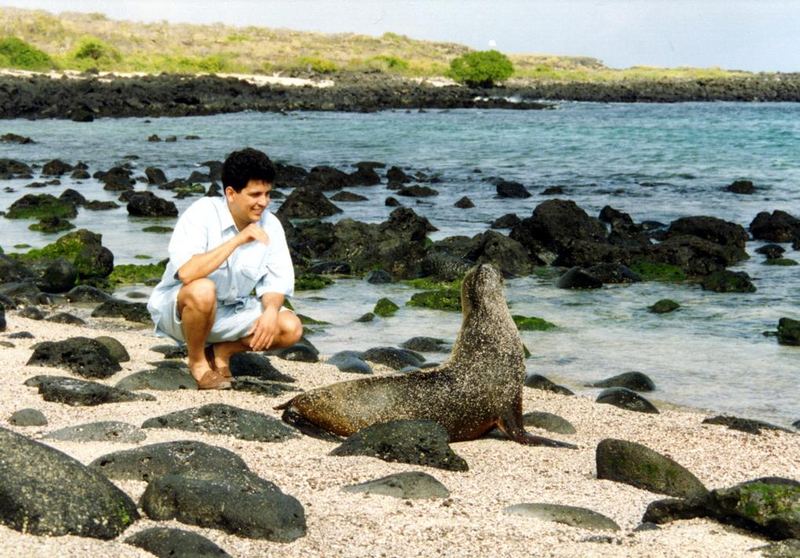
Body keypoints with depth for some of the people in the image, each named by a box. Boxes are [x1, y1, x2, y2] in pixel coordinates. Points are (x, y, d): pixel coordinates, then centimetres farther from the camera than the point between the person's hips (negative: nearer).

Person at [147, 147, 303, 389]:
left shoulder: (269, 225, -6)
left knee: (291, 328, -17)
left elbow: (276, 281, -3)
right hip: (178, 309, -5)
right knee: (202, 291, -40)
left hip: (232, 311, 5)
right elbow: (186, 272, -37)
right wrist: (237, 241, -38)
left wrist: (271, 310, -25)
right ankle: (197, 361, -10)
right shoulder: (202, 214, -22)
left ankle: (221, 351, 7)